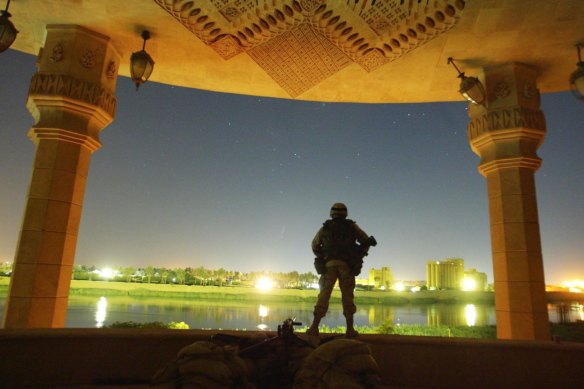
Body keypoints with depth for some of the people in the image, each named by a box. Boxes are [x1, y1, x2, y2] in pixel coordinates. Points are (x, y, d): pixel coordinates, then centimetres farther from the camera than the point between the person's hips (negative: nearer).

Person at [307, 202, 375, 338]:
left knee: (324, 295, 2)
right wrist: (358, 256, 19)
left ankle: (314, 327, -3)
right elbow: (366, 241, 12)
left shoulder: (325, 227, 13)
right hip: (346, 266, 0)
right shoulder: (352, 226, 10)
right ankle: (350, 329, 5)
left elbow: (314, 245, 20)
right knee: (348, 296, 7)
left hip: (329, 265, 1)